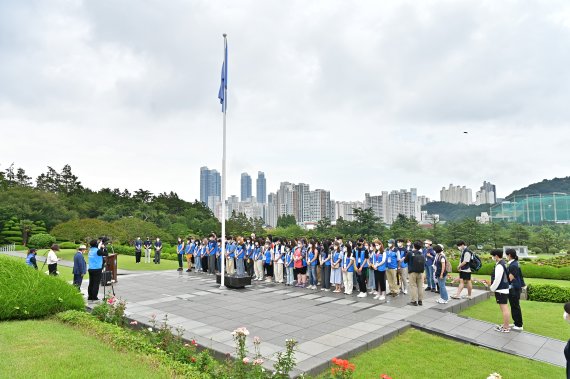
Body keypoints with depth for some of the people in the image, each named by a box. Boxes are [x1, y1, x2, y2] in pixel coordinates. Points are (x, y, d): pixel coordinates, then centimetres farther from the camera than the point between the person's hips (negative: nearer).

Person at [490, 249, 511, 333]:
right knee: (505, 308, 18)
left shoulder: (499, 266, -21)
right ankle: (506, 325, 29)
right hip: (505, 288, 10)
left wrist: (492, 288, -7)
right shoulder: (503, 263, 8)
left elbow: (497, 279, -21)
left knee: (504, 308, -2)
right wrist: (493, 286, 16)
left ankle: (506, 328, 5)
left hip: (501, 290, -10)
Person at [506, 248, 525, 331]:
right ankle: (516, 323, 29)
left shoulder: (513, 265, -21)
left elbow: (511, 278, -21)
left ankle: (519, 325, 10)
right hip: (516, 288, 10)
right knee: (514, 306, 18)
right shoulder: (515, 263, 9)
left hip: (514, 289, -10)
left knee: (515, 307, 1)